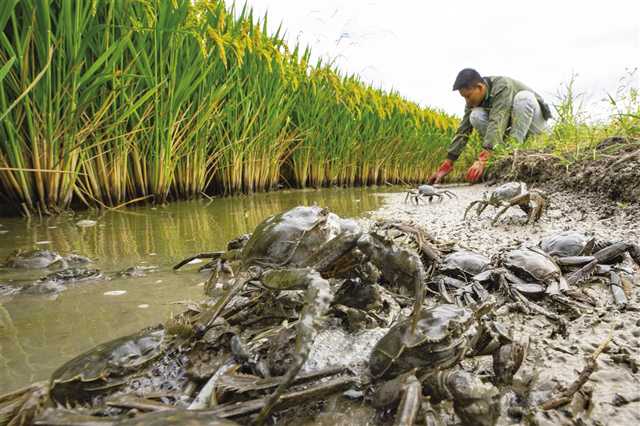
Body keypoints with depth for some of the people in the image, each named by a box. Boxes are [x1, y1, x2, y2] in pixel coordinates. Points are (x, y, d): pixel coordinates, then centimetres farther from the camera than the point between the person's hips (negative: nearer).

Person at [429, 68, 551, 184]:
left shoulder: (503, 87, -31)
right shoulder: (474, 100, -11)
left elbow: (497, 123, -42)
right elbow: (462, 131, -13)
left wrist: (482, 161, -52)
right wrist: (446, 166, -20)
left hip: (534, 121, -5)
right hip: (510, 124, 5)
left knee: (523, 96, -36)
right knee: (475, 116, -21)